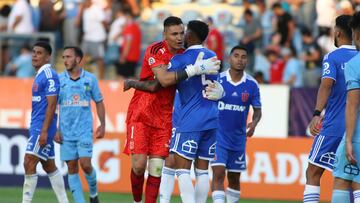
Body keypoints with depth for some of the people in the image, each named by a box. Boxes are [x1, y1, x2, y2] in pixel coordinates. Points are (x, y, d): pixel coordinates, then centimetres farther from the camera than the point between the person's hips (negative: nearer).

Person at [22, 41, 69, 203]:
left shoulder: (49, 75, -13)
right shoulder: (40, 75, 17)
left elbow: (51, 104, -18)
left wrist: (44, 131, -22)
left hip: (43, 128, -10)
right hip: (37, 127, 10)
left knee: (29, 163, -14)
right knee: (49, 166, 12)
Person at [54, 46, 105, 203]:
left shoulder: (90, 79, 2)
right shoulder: (59, 80, 2)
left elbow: (99, 102, 10)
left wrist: (102, 125, 5)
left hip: (85, 131, -1)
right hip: (66, 132, 1)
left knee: (85, 164, -10)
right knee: (72, 168, 1)